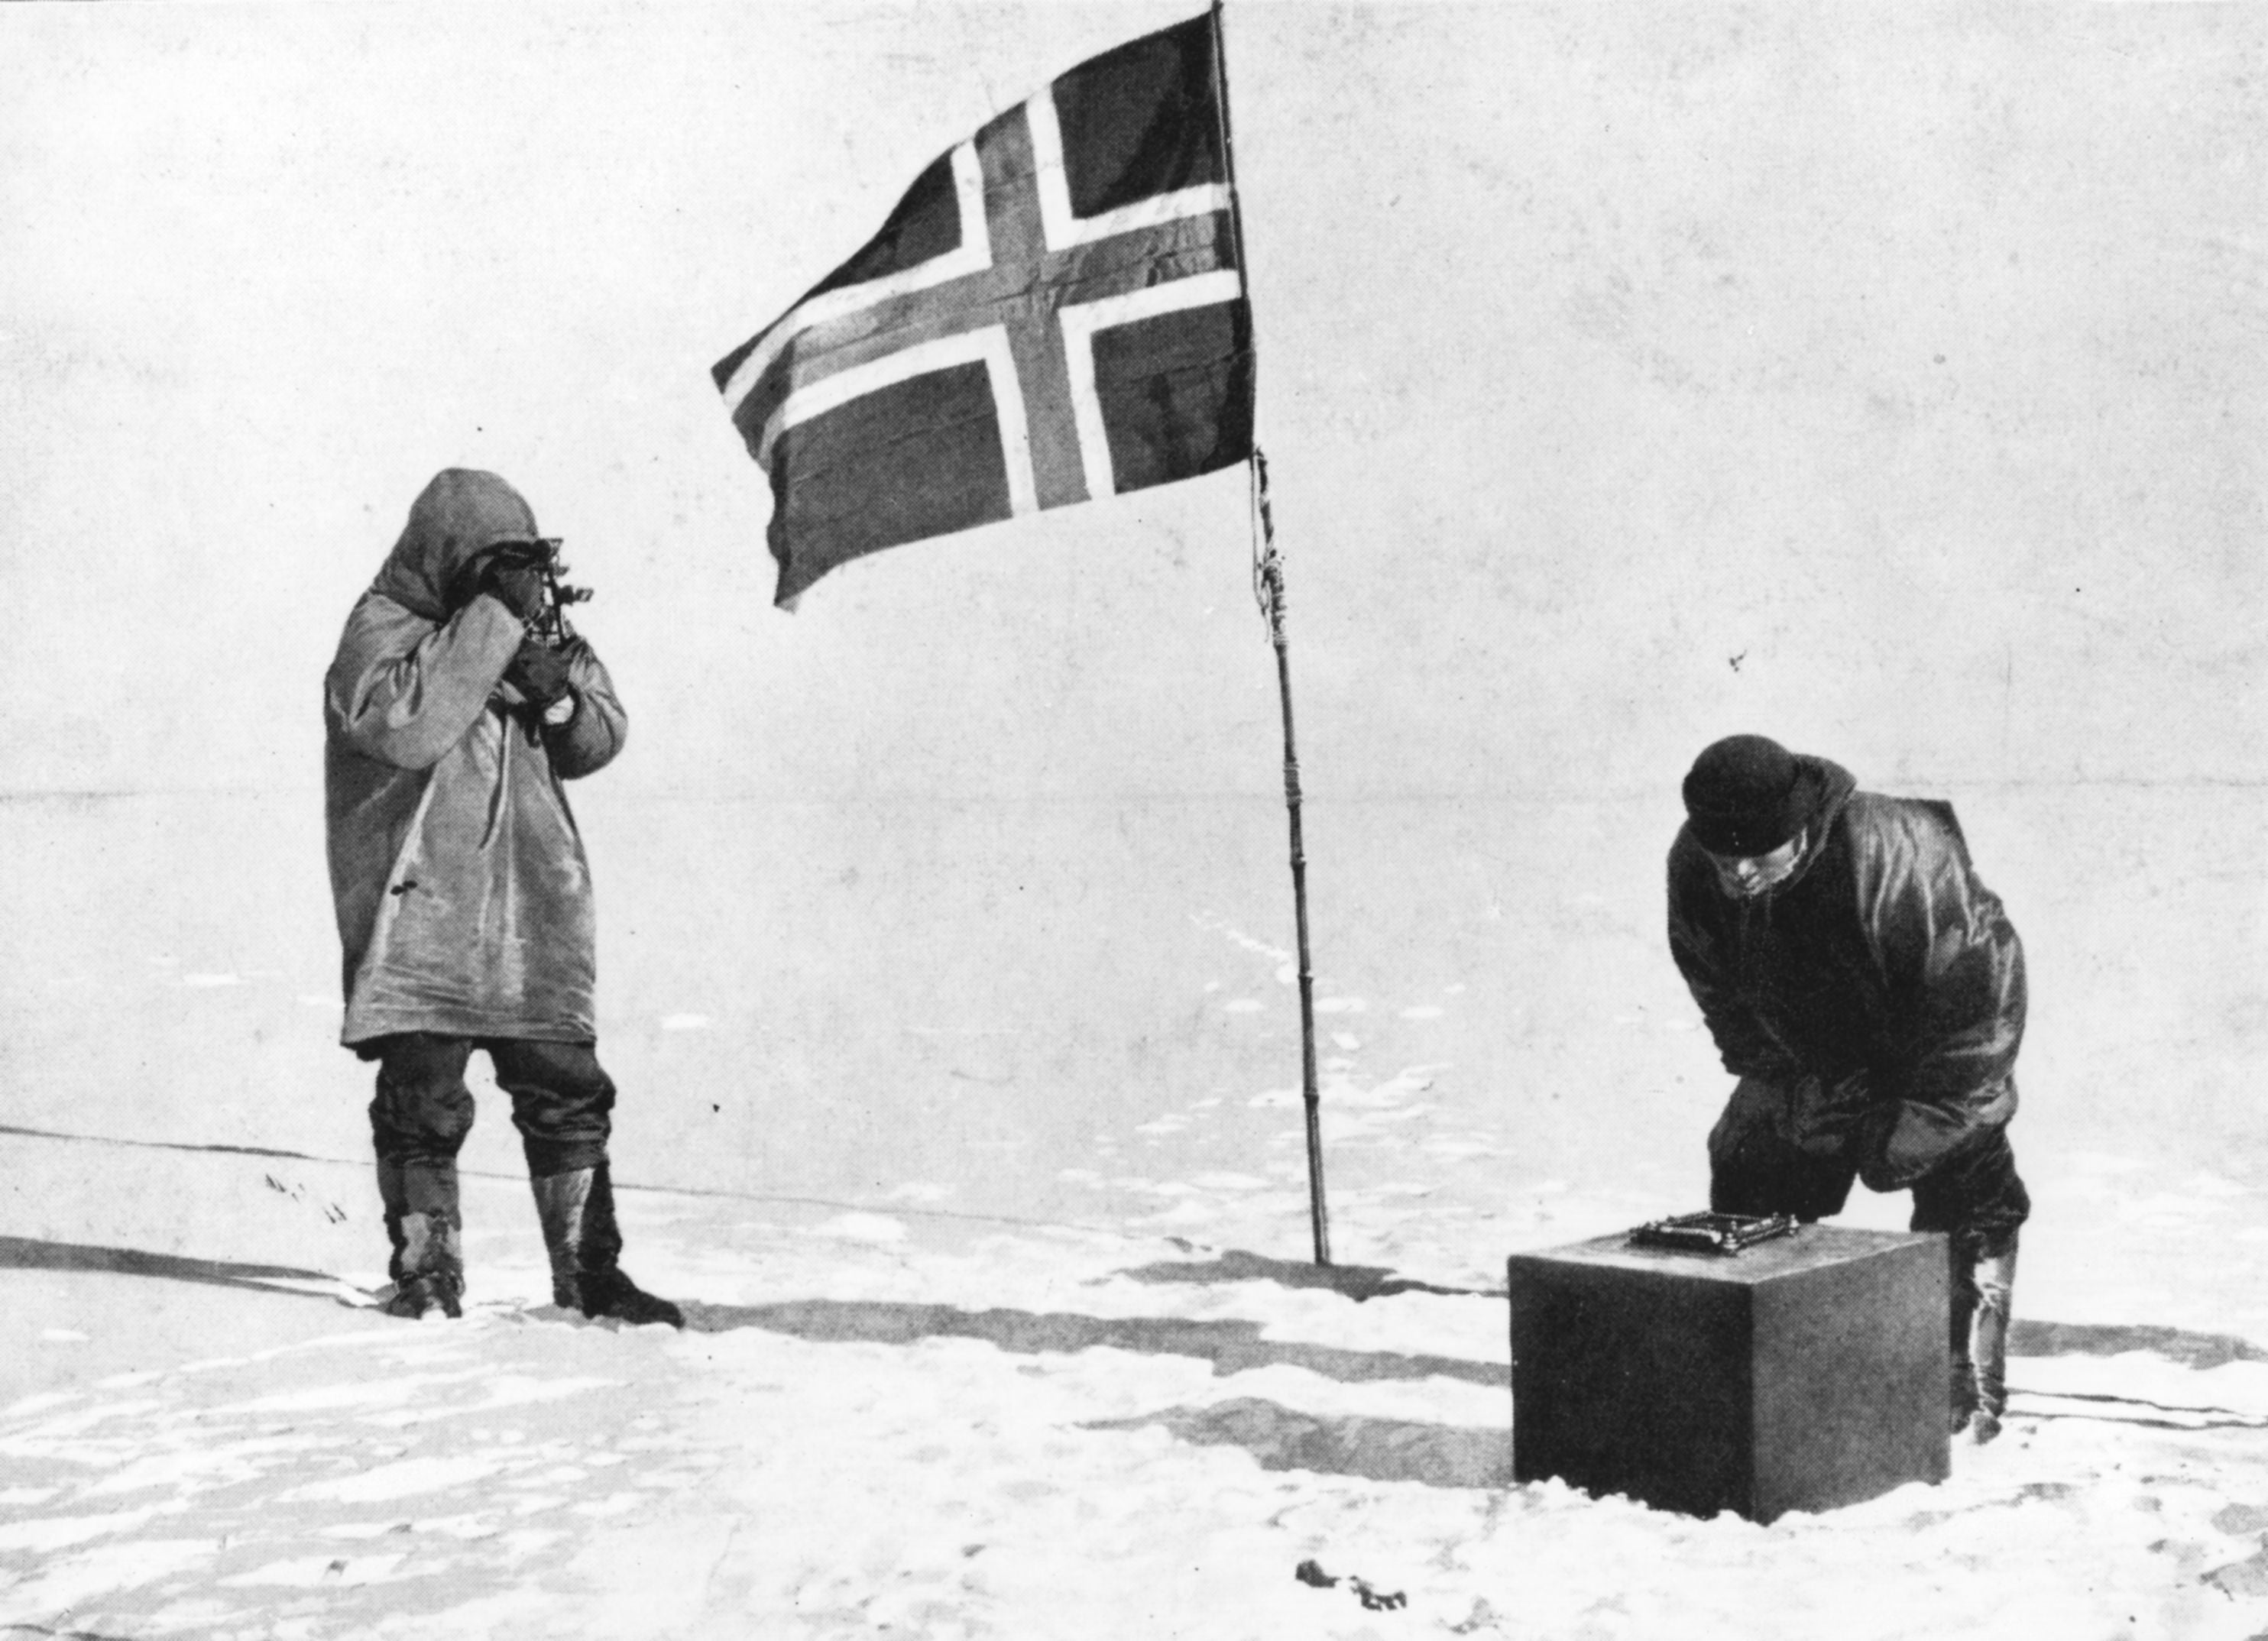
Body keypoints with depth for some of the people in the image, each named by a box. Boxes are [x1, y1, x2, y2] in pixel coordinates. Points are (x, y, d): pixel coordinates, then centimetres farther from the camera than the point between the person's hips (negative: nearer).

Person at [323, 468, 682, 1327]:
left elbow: (600, 741, 14)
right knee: (423, 1103, -2)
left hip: (531, 917, 5)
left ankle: (591, 1274, 14)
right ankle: (426, 1271, 13)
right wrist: (494, 618, -21)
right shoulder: (382, 628, -4)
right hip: (420, 914, -5)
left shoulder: (531, 633, 15)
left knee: (568, 1096, 6)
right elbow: (404, 723, -23)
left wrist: (558, 692, -9)